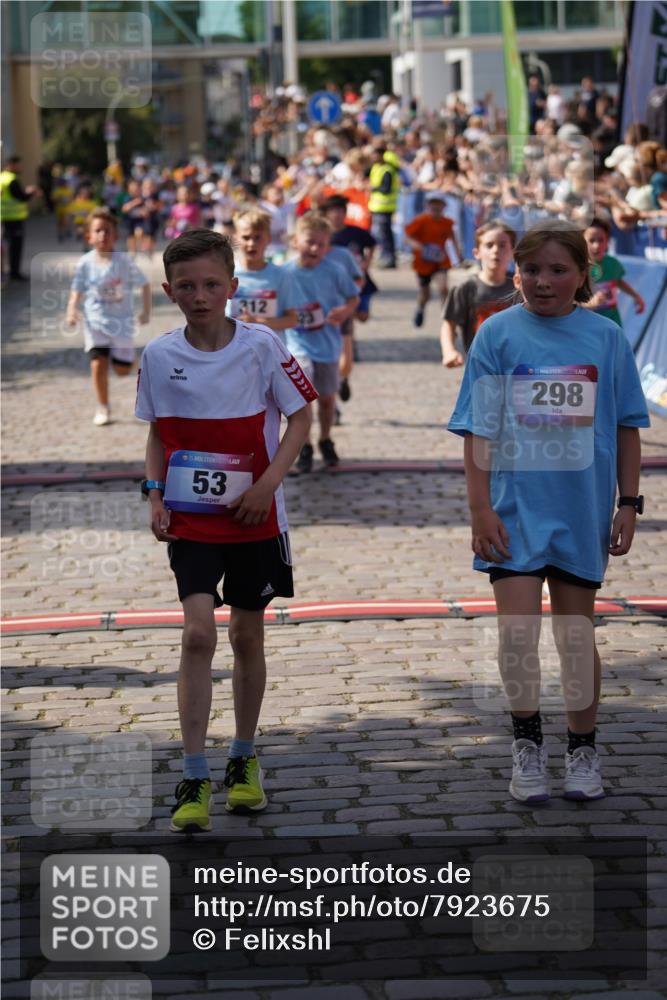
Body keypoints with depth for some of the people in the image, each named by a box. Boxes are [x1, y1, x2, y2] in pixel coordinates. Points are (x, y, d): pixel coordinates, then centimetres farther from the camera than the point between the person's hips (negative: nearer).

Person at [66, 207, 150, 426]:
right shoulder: (85, 264, -6)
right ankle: (103, 408, 5)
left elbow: (144, 284, 0)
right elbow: (77, 291, 1)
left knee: (123, 369, 3)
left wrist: (146, 310, -5)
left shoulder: (124, 261, -10)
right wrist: (72, 310, -16)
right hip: (95, 322, 0)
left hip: (121, 321, 0)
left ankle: (124, 354, 42)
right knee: (98, 364, -12)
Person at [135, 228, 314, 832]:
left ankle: (244, 761, 29)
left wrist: (268, 483, -12)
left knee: (247, 636, 10)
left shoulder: (261, 346, -8)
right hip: (190, 519, 0)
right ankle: (194, 780, -9)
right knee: (199, 632, -13)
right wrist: (155, 494, -3)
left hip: (255, 518, 0)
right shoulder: (159, 356, -2)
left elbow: (300, 417, -2)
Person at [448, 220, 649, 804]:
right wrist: (480, 508, -7)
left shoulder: (606, 338, 2)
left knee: (576, 634, 10)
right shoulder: (498, 334, 0)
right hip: (515, 506, -1)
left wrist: (629, 503, 5)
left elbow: (626, 427, 8)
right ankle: (527, 743, 11)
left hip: (583, 508, 1)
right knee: (517, 631, -8)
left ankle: (583, 749, 25)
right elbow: (479, 428, -1)